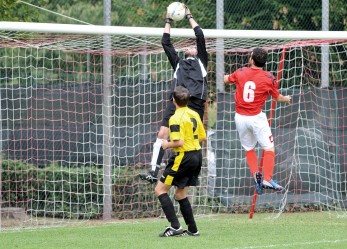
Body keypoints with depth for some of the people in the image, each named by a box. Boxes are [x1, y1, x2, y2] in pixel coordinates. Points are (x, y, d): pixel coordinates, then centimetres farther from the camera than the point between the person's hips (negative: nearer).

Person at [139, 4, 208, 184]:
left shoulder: (201, 61, 24)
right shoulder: (178, 63, 30)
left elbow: (200, 37, 19)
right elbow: (166, 43, 29)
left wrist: (189, 17, 27)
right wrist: (168, 21, 30)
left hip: (196, 102, -2)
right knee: (163, 133, -11)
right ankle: (153, 172, -14)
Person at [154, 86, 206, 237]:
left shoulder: (176, 118, -16)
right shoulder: (194, 115, 8)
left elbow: (179, 142, -23)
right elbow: (202, 137, 14)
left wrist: (167, 145, -5)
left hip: (184, 157, -8)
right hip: (197, 155, 8)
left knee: (160, 190, -1)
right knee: (180, 194, 18)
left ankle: (175, 226, -11)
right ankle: (192, 229, 15)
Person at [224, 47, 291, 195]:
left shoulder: (240, 73, -1)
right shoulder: (268, 78, -8)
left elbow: (225, 79, 20)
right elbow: (277, 98, 7)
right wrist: (287, 99, 30)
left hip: (240, 117, 3)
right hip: (256, 118, -3)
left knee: (249, 149, 18)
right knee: (269, 149, 2)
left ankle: (255, 173, -4)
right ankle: (267, 180, -11)